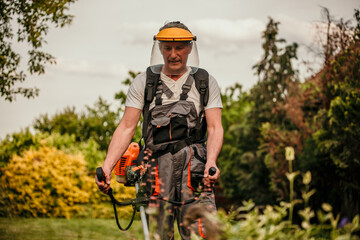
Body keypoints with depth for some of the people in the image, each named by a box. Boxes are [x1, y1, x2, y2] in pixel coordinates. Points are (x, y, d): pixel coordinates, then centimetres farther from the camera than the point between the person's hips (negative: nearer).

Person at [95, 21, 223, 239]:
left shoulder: (206, 83, 12)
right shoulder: (144, 82, 12)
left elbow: (215, 127, 3)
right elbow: (127, 127, 6)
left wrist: (211, 162, -17)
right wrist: (107, 167, -8)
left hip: (195, 165, 0)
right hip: (156, 166, 1)